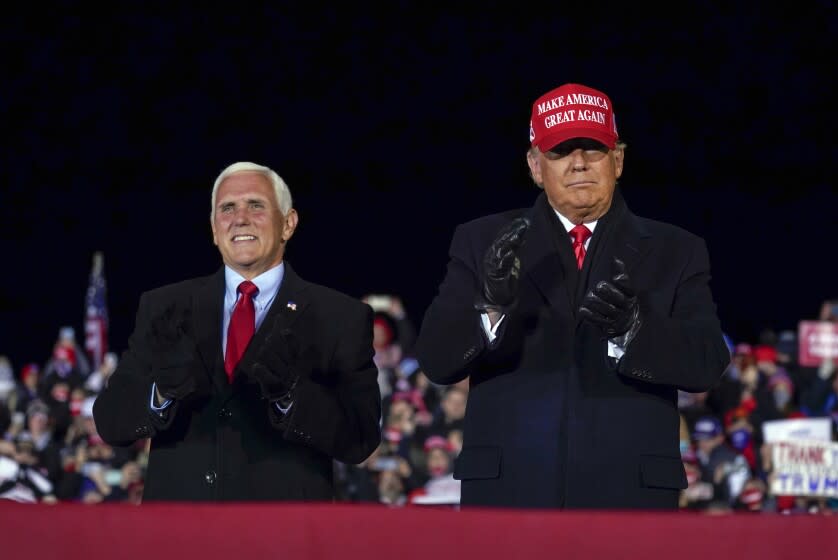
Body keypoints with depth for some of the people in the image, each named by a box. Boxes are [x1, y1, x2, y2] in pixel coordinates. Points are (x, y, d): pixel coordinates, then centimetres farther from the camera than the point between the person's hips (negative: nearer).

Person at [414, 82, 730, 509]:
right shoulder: (482, 245, 12)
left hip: (628, 495, 0)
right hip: (509, 496, 0)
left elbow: (708, 363, -1)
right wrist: (492, 306, -19)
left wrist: (632, 326, -22)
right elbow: (436, 358, 2)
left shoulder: (675, 252, 11)